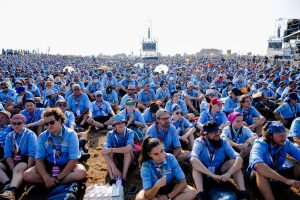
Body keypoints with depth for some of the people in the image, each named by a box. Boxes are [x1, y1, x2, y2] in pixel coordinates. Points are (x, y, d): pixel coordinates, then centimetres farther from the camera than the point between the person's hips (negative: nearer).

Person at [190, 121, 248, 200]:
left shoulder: (224, 142, -12)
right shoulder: (199, 142, -20)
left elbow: (239, 158, -24)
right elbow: (193, 159, -39)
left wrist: (228, 173, -40)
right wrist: (212, 175, -45)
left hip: (219, 171, 2)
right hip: (203, 173, -2)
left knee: (235, 161, -22)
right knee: (196, 162, -34)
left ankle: (242, 192, -24)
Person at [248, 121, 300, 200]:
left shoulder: (286, 143, -11)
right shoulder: (260, 145, -26)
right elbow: (257, 165, -44)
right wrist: (286, 180, -45)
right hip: (261, 177, -4)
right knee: (261, 171, -36)